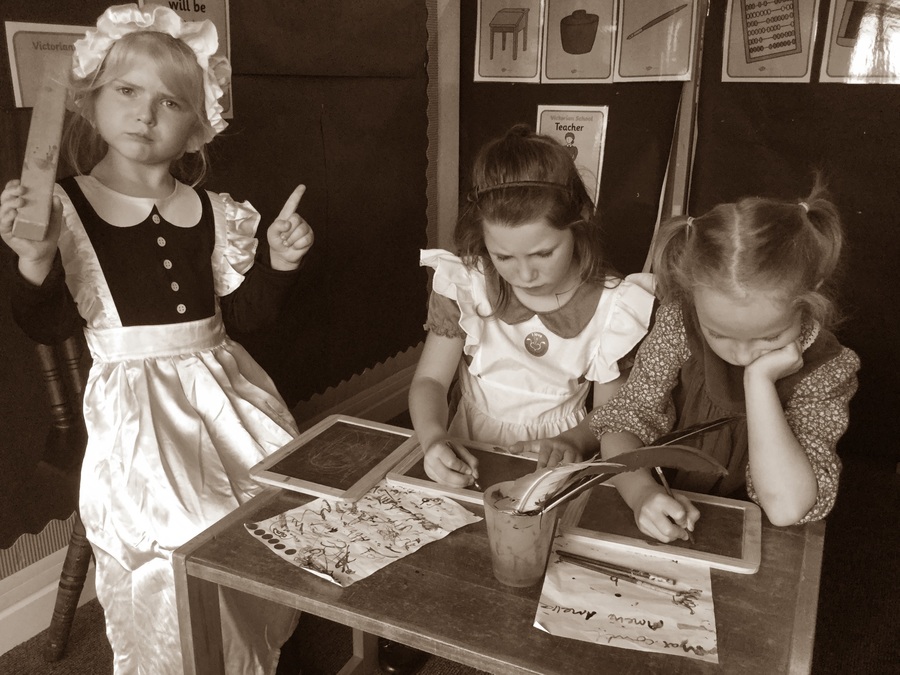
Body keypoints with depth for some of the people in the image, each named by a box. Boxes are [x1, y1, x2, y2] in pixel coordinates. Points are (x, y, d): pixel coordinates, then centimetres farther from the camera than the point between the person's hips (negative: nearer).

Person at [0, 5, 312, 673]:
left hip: (222, 387, 4)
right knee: (188, 537, -15)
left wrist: (280, 262, -6)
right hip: (135, 405, -4)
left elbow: (246, 312, 9)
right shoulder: (64, 206, -4)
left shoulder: (213, 212, 5)